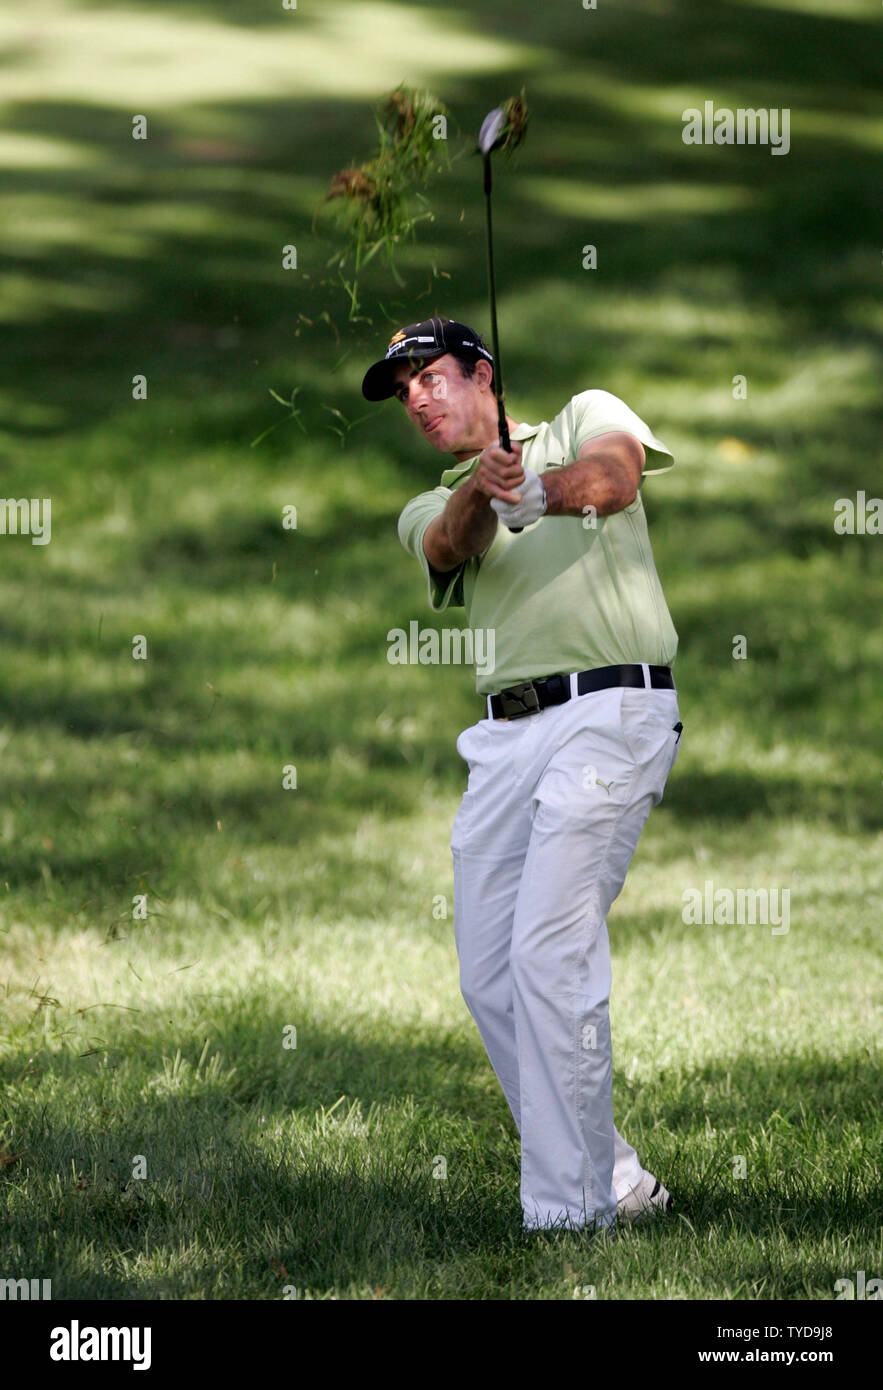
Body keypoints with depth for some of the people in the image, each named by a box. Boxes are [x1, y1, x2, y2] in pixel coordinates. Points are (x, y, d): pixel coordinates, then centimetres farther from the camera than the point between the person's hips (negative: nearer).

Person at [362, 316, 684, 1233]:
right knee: (489, 978, 3)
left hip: (610, 706, -7)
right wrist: (480, 492, -28)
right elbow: (448, 547, -4)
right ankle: (614, 1181, 14)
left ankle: (567, 1215, -16)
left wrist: (535, 494, -36)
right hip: (504, 736, 7)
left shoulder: (583, 419, 10)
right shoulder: (429, 509, 22)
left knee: (548, 957, -17)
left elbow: (616, 475, -15)